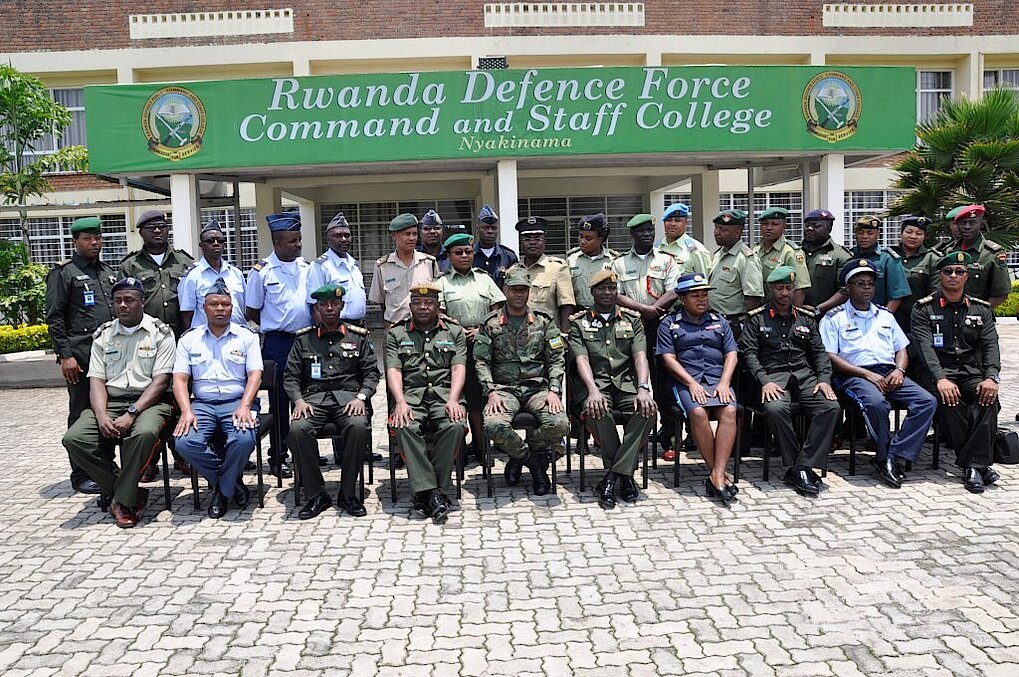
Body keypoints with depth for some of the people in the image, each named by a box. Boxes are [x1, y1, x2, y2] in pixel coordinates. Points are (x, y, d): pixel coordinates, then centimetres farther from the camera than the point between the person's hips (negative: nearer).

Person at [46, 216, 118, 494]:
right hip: (81, 356, -5)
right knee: (82, 415, 1)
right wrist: (65, 355, -12)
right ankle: (81, 476, 9)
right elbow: (54, 318, -4)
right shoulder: (63, 273, 1)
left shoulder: (110, 273, 18)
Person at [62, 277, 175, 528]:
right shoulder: (103, 335, 14)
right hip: (110, 402, 4)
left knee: (144, 433, -37)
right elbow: (96, 380, 6)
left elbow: (160, 381, -7)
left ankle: (122, 500, -15)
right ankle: (130, 491, -8)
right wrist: (102, 416, -13)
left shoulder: (160, 333, 1)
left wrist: (131, 413, -19)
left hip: (148, 401, -4)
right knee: (73, 438, -21)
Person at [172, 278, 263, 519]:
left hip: (237, 401, -2)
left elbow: (255, 374, 0)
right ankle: (233, 480, -3)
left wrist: (244, 406, -17)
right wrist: (186, 411, -12)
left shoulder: (247, 336, 9)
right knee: (185, 443, -27)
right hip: (202, 404, 2)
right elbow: (180, 379, 6)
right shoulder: (189, 339, 13)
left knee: (244, 439, -33)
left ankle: (223, 490, -3)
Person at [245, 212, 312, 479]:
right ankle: (277, 459, 13)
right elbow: (251, 312, 0)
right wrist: (277, 327, 1)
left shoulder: (306, 267, 9)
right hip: (278, 344, -4)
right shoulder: (261, 272, -5)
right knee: (280, 402, 3)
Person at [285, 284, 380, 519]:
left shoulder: (359, 337, 16)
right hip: (314, 397, 1)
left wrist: (361, 397, -7)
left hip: (348, 396, -1)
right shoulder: (304, 339, 18)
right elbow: (290, 376, 14)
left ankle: (348, 493, -17)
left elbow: (371, 373, 11)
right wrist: (299, 400, -5)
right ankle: (317, 494, -15)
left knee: (359, 427, -34)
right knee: (297, 430, -31)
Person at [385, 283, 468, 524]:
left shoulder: (454, 332, 18)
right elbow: (393, 370, 5)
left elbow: (458, 368, 6)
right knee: (405, 427, -33)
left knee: (455, 425, -32)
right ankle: (433, 493, -32)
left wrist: (453, 400, -12)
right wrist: (400, 402, -12)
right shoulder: (396, 334, 18)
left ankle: (425, 492, -24)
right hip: (411, 394, 0)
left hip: (444, 394, 0)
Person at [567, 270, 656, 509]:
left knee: (648, 409, -30)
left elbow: (640, 356, 4)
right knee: (597, 412, -35)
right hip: (594, 383, -2)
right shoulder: (579, 322, 11)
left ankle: (613, 474, -22)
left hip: (626, 383, 2)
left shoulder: (632, 320, 17)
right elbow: (581, 359, -4)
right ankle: (624, 473, -16)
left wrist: (643, 389, -16)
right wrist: (593, 391, -23)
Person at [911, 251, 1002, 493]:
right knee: (950, 400, -34)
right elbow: (925, 347, -8)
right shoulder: (924, 308, 6)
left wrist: (991, 377, -15)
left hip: (973, 372, 3)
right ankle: (981, 464, -23)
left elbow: (991, 345, 4)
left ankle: (973, 466, -30)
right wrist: (940, 379, -24)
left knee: (989, 397, -30)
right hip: (939, 372, -3)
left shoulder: (981, 309, 16)